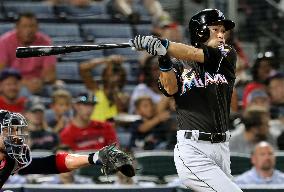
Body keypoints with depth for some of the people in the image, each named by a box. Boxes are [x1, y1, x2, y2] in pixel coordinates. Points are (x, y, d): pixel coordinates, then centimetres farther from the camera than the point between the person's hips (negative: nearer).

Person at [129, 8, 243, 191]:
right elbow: (170, 89, -15)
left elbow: (200, 55, -9)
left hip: (221, 149, 5)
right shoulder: (180, 65, 5)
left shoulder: (228, 55, 10)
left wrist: (164, 46, -21)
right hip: (193, 150, -5)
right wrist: (164, 60, -32)